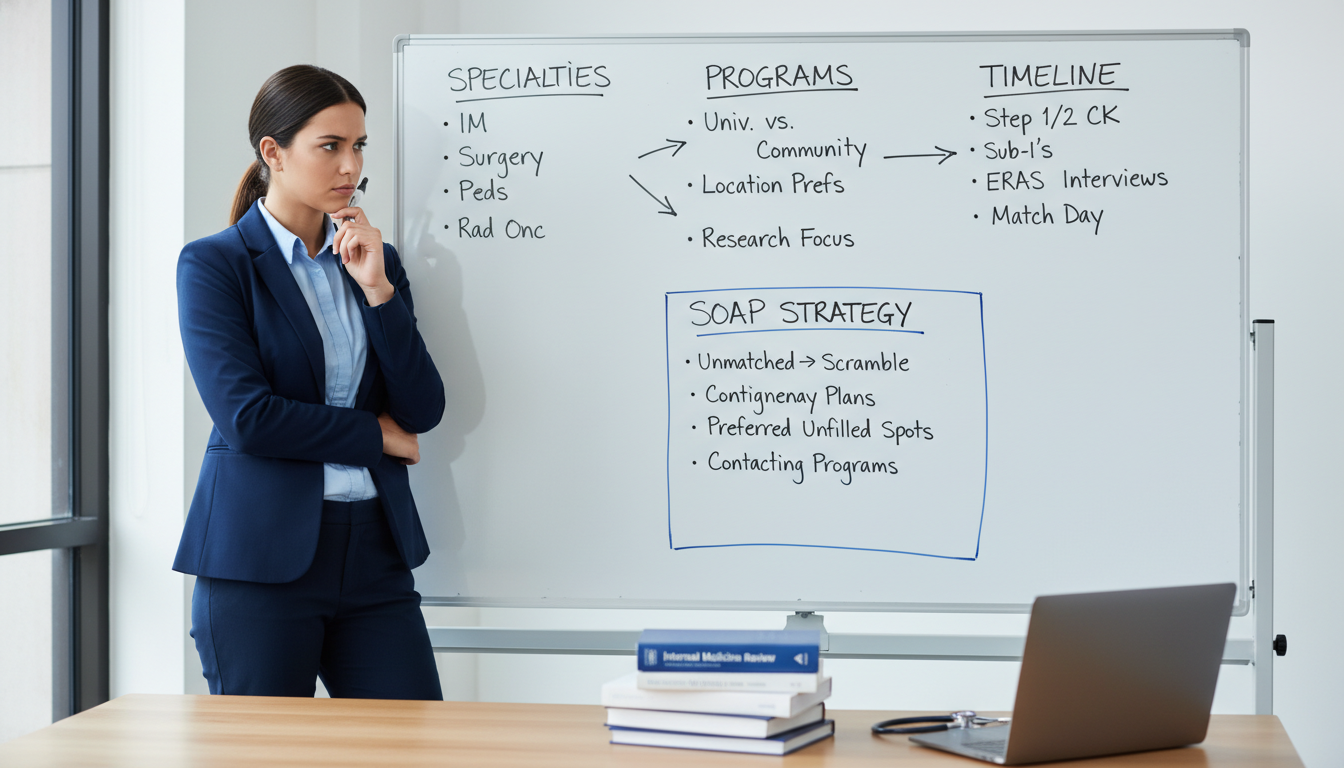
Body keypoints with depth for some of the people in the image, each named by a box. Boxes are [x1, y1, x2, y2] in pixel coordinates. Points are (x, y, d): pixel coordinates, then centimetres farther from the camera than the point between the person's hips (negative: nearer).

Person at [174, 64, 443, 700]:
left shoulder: (375, 262, 13)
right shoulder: (212, 264, -2)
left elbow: (423, 412, 3)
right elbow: (246, 417, -13)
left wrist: (377, 288, -6)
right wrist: (375, 434, -3)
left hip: (375, 552, 4)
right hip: (262, 555, -4)